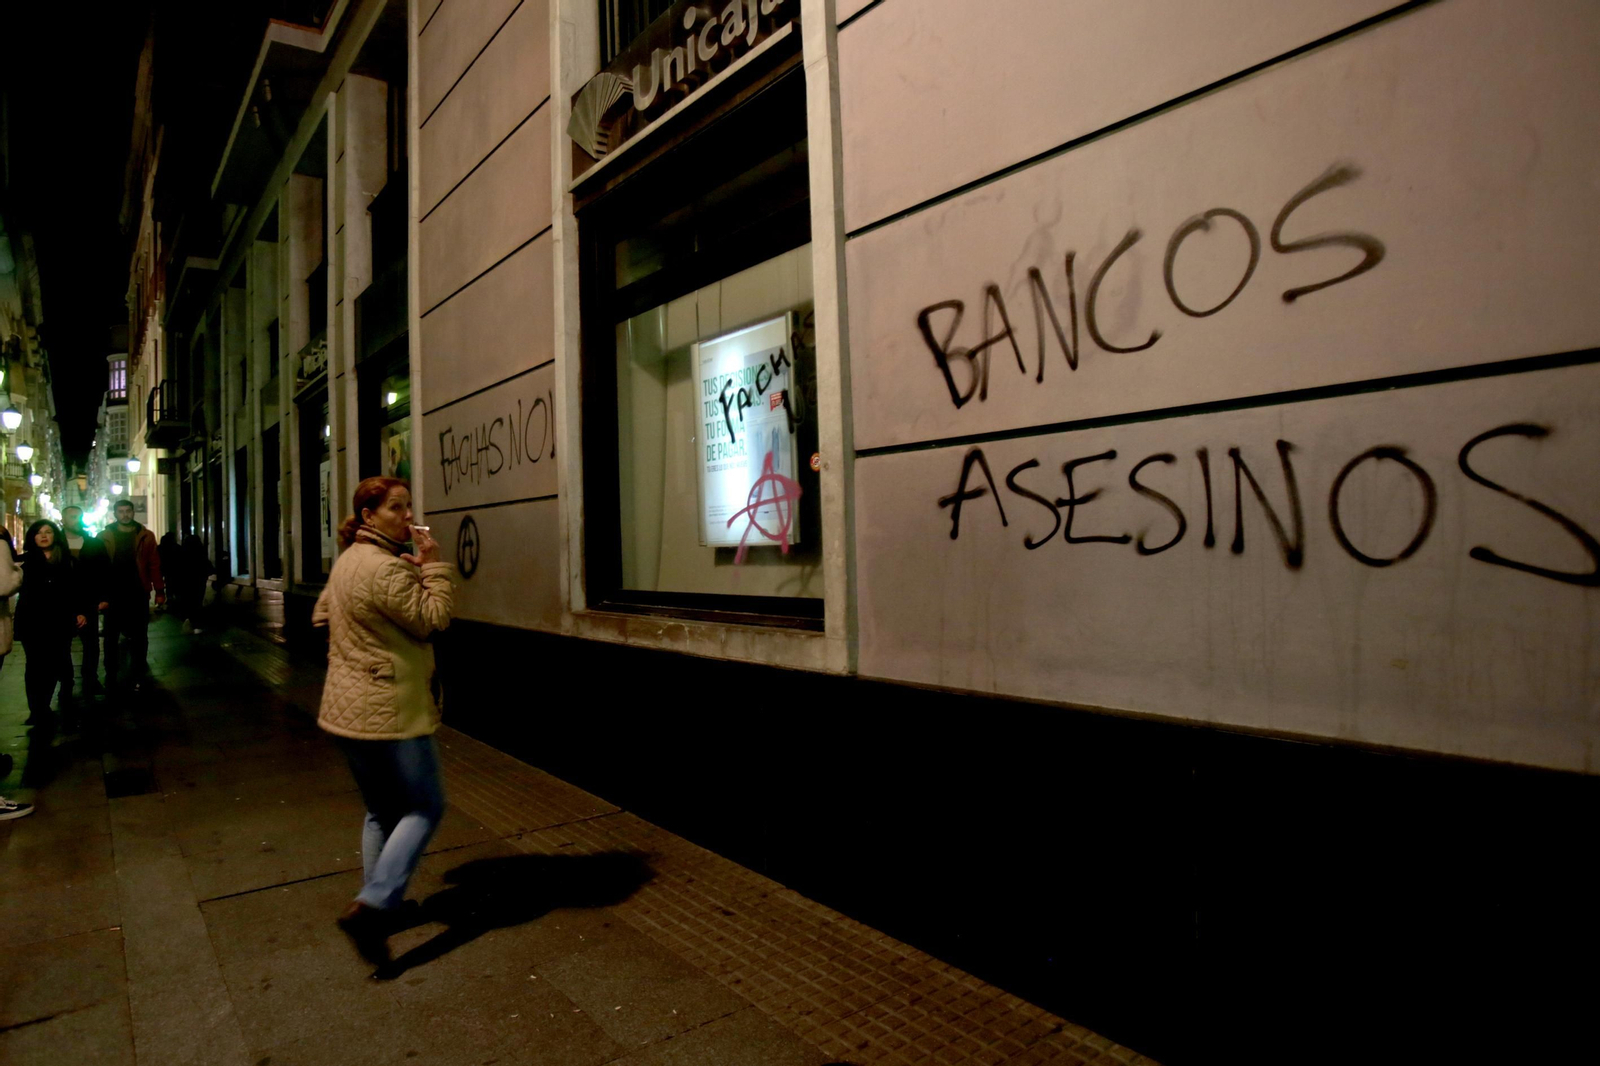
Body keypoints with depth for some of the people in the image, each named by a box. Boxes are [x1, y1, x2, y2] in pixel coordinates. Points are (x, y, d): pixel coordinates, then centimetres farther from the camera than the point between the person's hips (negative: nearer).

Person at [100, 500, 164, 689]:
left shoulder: (146, 536, 2)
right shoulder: (104, 537, 1)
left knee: (140, 636, 9)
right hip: (113, 594, 0)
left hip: (138, 593, 0)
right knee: (111, 636, 8)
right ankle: (110, 676, 18)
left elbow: (154, 565, 1)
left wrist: (159, 590, -4)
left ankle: (139, 675, 20)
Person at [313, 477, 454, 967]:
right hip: (390, 710, -10)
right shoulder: (386, 568, -21)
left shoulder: (347, 561, 12)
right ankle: (372, 906, -7)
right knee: (424, 807, 2)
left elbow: (321, 614, 24)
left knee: (381, 811, 20)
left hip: (348, 709, 10)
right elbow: (434, 618, -19)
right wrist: (432, 564, -14)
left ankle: (379, 906, 29)